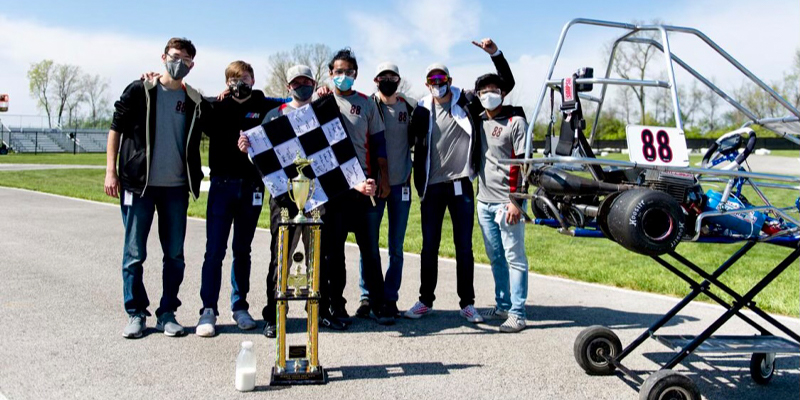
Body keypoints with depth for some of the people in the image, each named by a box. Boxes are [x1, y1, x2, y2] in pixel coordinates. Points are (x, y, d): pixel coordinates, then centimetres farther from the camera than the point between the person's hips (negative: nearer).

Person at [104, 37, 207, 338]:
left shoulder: (195, 102, 9)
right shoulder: (140, 91, 2)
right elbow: (116, 129, 2)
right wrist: (111, 171, -4)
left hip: (176, 188, 3)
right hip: (139, 184, -2)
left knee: (175, 255, 6)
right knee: (134, 254, 2)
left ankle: (167, 313, 18)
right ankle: (136, 313, 15)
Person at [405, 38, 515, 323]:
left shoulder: (468, 102, 3)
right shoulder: (422, 112, 5)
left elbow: (506, 84, 4)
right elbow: (413, 140, 13)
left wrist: (495, 54, -8)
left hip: (461, 185, -1)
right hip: (432, 187, 1)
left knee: (464, 246, 5)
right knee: (429, 246, 8)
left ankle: (467, 303, 15)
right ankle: (426, 300, 20)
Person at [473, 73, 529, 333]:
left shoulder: (515, 121, -4)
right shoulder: (479, 122, 13)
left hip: (506, 202, -6)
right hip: (484, 201, 6)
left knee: (514, 257, -2)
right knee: (496, 258, 13)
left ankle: (517, 314, 2)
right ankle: (502, 306, 23)